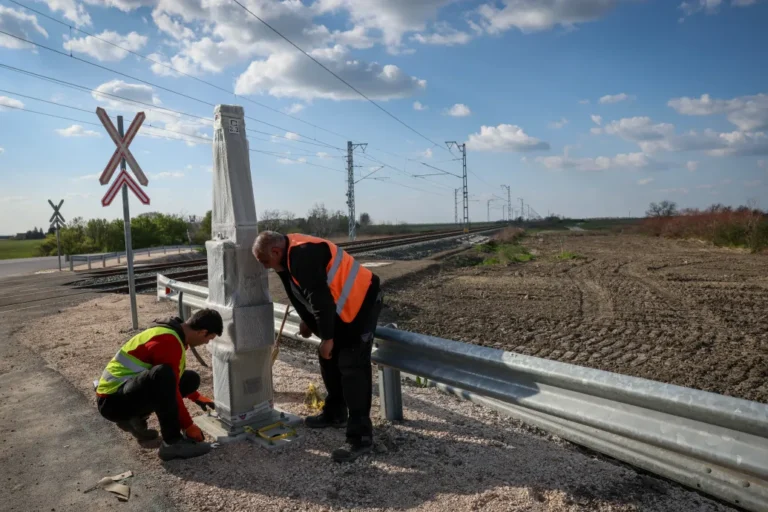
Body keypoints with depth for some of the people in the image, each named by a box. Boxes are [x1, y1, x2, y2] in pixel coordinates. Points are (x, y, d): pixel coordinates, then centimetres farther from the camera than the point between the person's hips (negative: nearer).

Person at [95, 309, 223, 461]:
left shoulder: (172, 333, 7)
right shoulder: (168, 341, -24)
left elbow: (176, 377, 25)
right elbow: (171, 389, -23)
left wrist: (196, 397, 32)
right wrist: (188, 426, -13)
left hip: (131, 389, 10)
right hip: (112, 401, -10)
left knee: (191, 379, 6)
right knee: (162, 375, -36)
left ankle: (136, 418, 13)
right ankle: (172, 443, -22)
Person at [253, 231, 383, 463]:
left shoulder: (303, 256, -26)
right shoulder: (292, 252, 7)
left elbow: (321, 298, -27)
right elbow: (305, 293, 20)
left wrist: (327, 337, -21)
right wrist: (306, 321, 22)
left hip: (361, 302, -11)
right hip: (342, 308, 11)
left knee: (353, 368, -11)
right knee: (329, 359, 18)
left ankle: (360, 437, -6)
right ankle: (335, 413, 34)